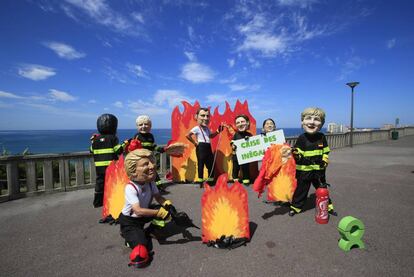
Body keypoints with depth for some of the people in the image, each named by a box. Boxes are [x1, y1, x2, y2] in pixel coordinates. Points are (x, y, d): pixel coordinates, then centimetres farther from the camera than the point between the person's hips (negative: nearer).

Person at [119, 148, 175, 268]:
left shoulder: (150, 183, -11)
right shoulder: (130, 188, -31)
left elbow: (158, 197, -5)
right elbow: (138, 211, -37)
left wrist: (167, 204, -27)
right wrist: (160, 212, -40)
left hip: (142, 217, 8)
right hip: (129, 220, -8)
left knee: (165, 210, -8)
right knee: (141, 253, -25)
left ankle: (149, 232, 11)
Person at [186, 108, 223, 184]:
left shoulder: (207, 128, 15)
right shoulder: (197, 128, -10)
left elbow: (211, 136, 30)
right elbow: (187, 135, -17)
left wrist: (217, 131, 17)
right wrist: (194, 142, -13)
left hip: (208, 147, 8)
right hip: (201, 147, -8)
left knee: (211, 163, 12)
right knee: (201, 163, -3)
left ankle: (211, 179, 24)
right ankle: (200, 180, 6)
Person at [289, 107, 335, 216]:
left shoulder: (321, 137, 0)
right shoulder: (301, 138, -10)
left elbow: (325, 151, 11)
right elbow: (298, 152, -7)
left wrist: (325, 160, -5)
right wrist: (296, 154, -28)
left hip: (319, 169, 3)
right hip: (304, 170, -3)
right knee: (301, 189, 7)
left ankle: (328, 206, 35)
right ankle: (295, 206, 21)